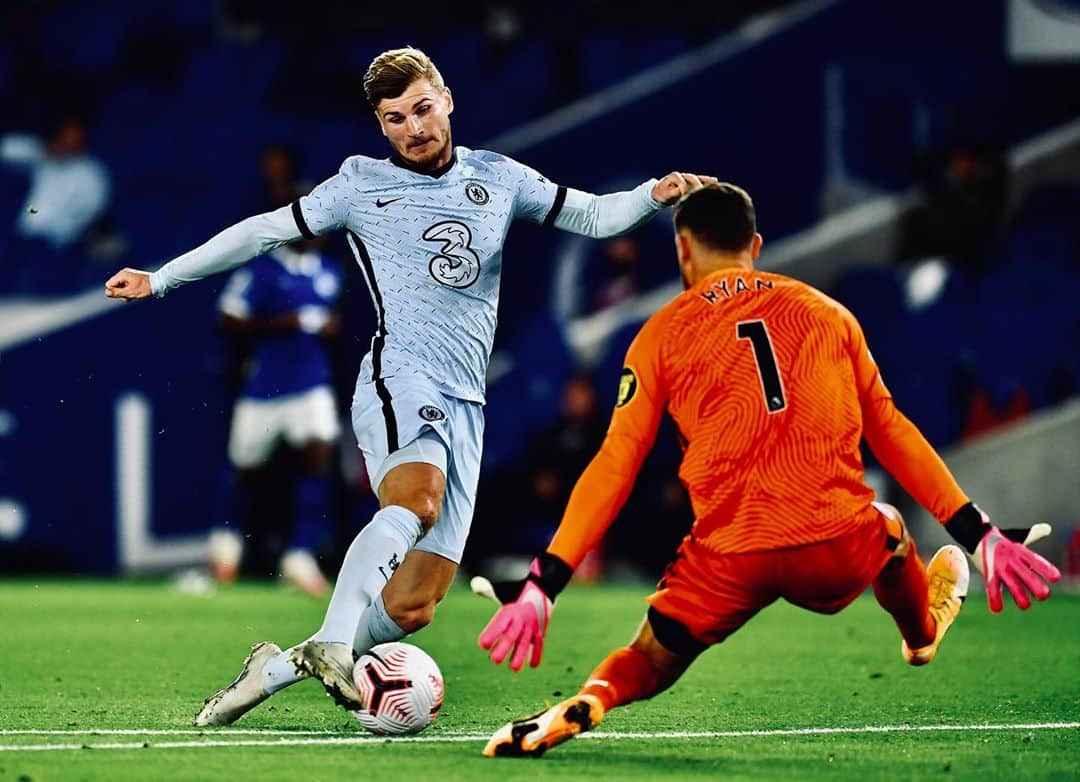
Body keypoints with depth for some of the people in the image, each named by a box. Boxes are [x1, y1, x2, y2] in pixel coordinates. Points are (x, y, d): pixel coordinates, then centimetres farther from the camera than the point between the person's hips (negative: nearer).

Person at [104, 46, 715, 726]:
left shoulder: (498, 178, 18)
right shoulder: (363, 183, 10)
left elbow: (592, 216, 19)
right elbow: (268, 231, 16)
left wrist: (655, 195, -2)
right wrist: (160, 279, 17)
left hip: (464, 407, 4)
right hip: (399, 383, -4)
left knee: (414, 605, -6)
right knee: (417, 496, -38)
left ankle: (279, 668, 8)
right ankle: (333, 645, -48)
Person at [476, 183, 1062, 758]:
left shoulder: (661, 334, 8)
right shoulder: (826, 313, 15)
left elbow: (615, 466, 2)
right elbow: (890, 433, 17)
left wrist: (544, 583, 2)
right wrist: (980, 535, 21)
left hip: (730, 559, -2)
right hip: (840, 551, 2)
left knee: (650, 664, 14)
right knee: (889, 530, 34)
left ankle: (586, 704, -18)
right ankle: (923, 631, 59)